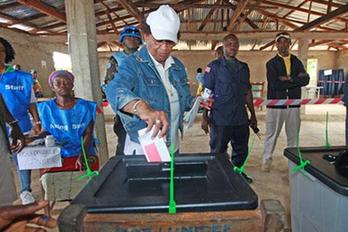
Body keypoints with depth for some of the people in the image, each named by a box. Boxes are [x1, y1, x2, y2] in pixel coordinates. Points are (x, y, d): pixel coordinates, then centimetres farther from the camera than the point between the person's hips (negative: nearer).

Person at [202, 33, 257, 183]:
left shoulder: (244, 67, 12)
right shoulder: (214, 66, -2)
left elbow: (247, 93, 17)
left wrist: (253, 114, 16)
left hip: (241, 119, 5)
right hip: (220, 120, -5)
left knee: (241, 150, 17)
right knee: (218, 153, 7)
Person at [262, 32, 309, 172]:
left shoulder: (297, 62, 13)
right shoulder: (271, 63, 1)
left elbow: (305, 80, -2)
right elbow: (274, 83, -14)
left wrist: (289, 79, -13)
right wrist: (296, 80, -7)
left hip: (294, 104, 4)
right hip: (275, 104, -3)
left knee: (293, 134, 12)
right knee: (271, 134, 3)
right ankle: (266, 160, 16)